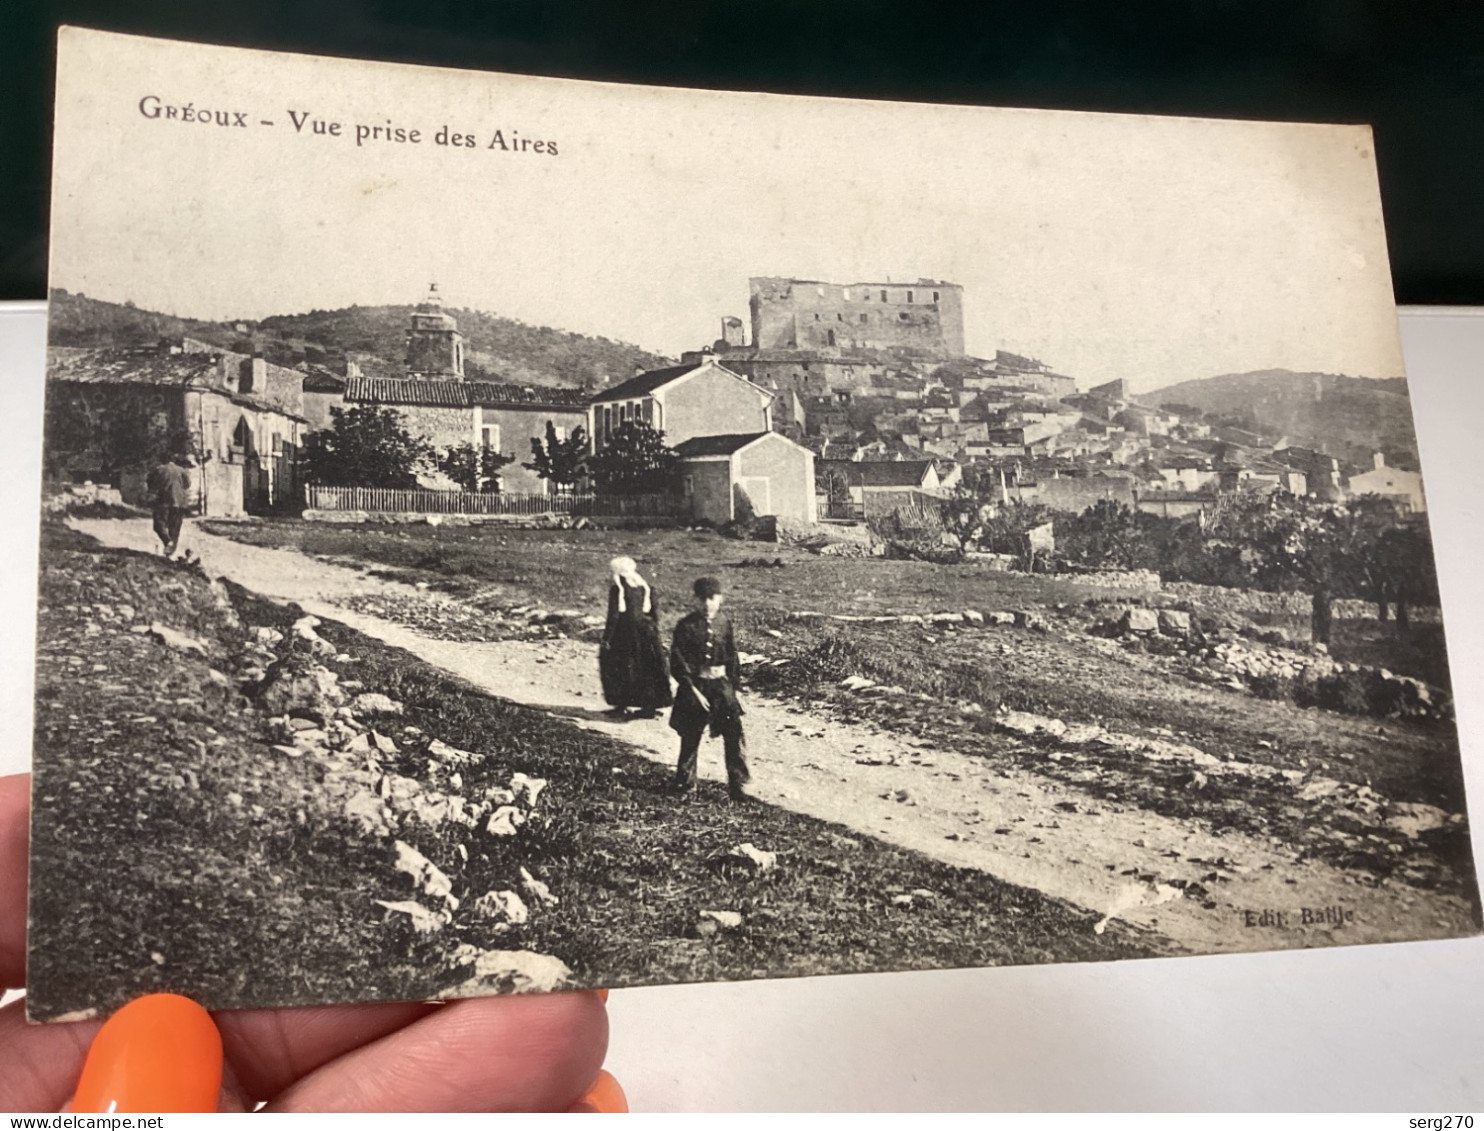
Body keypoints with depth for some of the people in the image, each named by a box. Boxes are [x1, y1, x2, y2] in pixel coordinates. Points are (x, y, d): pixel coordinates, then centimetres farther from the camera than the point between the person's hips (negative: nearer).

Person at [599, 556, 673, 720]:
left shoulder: (617, 588, -10)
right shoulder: (644, 586, 6)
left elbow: (613, 615, -12)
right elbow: (655, 610, 7)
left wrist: (607, 638, -8)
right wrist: (653, 630, 16)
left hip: (624, 632, -5)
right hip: (646, 631, 5)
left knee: (618, 669, 11)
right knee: (647, 670, 10)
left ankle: (621, 705, 12)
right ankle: (649, 707, 10)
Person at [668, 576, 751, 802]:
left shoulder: (724, 624, 2)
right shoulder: (686, 627, -8)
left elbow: (733, 658, 10)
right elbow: (677, 663, -10)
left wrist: (735, 686, 6)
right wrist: (693, 689, -14)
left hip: (721, 684, 2)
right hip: (694, 685, -2)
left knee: (734, 734, -7)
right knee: (691, 737, 8)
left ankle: (736, 786, 1)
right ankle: (685, 782, 27)